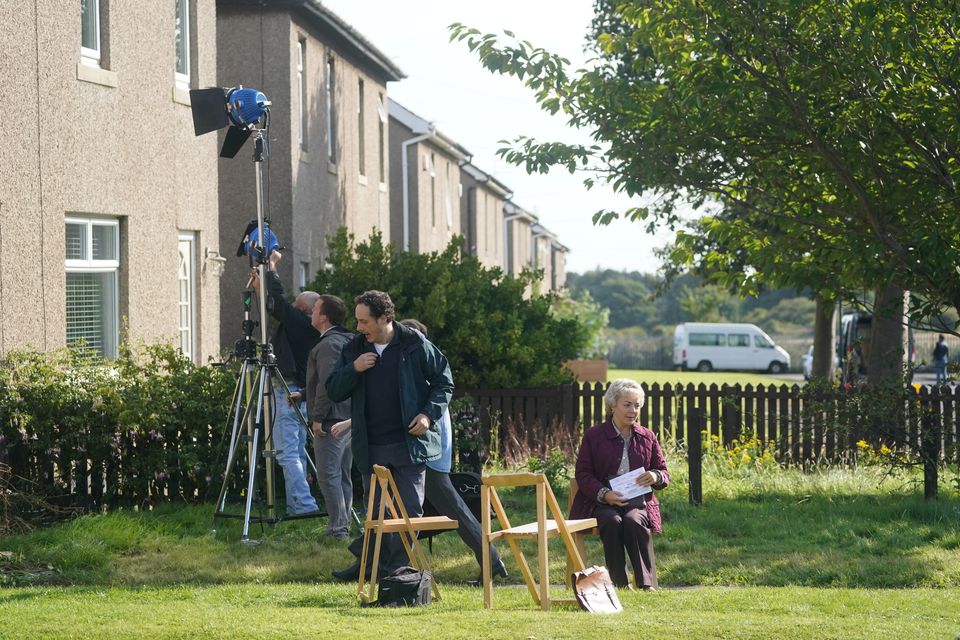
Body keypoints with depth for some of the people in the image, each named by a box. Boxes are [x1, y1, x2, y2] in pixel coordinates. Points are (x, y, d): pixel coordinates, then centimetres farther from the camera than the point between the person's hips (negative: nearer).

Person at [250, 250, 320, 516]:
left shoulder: (299, 322, -11)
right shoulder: (304, 328, 14)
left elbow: (279, 300, -10)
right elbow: (276, 309, 25)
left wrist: (272, 266, 2)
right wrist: (259, 288, 28)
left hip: (287, 394, -10)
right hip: (300, 394, 10)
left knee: (287, 453, -11)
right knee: (297, 453, 10)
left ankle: (304, 503, -18)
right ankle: (296, 506, 12)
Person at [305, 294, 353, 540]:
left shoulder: (328, 344, -14)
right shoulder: (348, 342, 16)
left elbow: (327, 384, -23)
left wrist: (317, 417, -19)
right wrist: (302, 395, 28)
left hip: (331, 421, -10)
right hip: (350, 418, 10)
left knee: (328, 476, -8)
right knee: (343, 475, 12)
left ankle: (337, 528, -9)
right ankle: (342, 526, 16)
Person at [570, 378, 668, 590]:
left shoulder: (647, 437, 15)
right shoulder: (594, 435, 7)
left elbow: (664, 473, 19)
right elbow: (583, 474, 3)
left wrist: (656, 477, -8)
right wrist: (604, 494, -16)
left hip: (638, 501, 1)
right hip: (602, 502, -1)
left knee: (634, 521, -33)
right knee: (612, 522, -35)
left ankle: (647, 585, -37)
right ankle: (619, 585, -33)